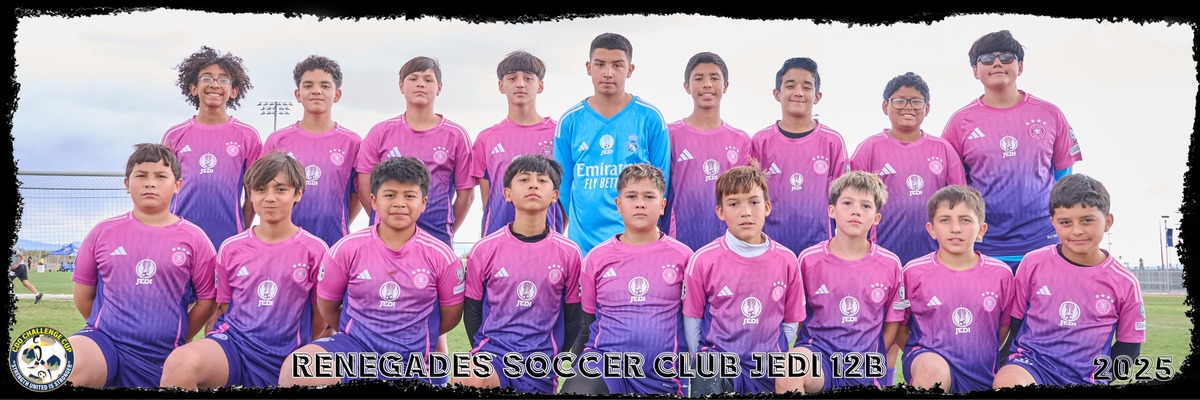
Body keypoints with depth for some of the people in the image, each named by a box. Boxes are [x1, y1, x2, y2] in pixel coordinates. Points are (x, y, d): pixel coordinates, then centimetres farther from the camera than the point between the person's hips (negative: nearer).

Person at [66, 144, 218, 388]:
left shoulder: (193, 238, -1)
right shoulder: (104, 232, 5)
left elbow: (206, 301, 4)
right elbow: (83, 296, 15)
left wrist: (173, 343, 10)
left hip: (160, 357, 0)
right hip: (104, 340, 0)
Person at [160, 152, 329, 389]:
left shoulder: (314, 250, 0)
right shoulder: (231, 248, 8)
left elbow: (321, 315, 8)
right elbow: (222, 308, 16)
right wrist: (211, 356, 10)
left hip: (284, 361, 0)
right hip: (234, 343, 0)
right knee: (179, 364, -32)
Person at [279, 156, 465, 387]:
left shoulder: (441, 256, -4)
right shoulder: (346, 249, -2)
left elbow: (450, 316, 8)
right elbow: (327, 308, 10)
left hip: (414, 362, 1)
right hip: (355, 346, 0)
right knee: (295, 368, -28)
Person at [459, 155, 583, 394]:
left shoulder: (569, 254, 0)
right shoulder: (484, 250, 0)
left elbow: (574, 317, 8)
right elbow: (472, 311, 9)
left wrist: (556, 361, 9)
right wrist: (484, 356, 6)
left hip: (542, 363, 1)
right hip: (493, 350, -1)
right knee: (468, 384, -32)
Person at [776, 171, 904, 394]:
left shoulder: (890, 264, 2)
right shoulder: (809, 259, -1)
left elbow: (893, 321, 11)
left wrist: (871, 362, 5)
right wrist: (804, 355, -1)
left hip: (864, 367, 2)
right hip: (818, 350, -2)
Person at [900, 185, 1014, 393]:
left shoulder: (1000, 273, 0)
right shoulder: (914, 271, -6)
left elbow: (1004, 326, 14)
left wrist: (984, 359, 11)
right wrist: (919, 358, -1)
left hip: (981, 378, 4)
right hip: (929, 354, -3)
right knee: (933, 369, -35)